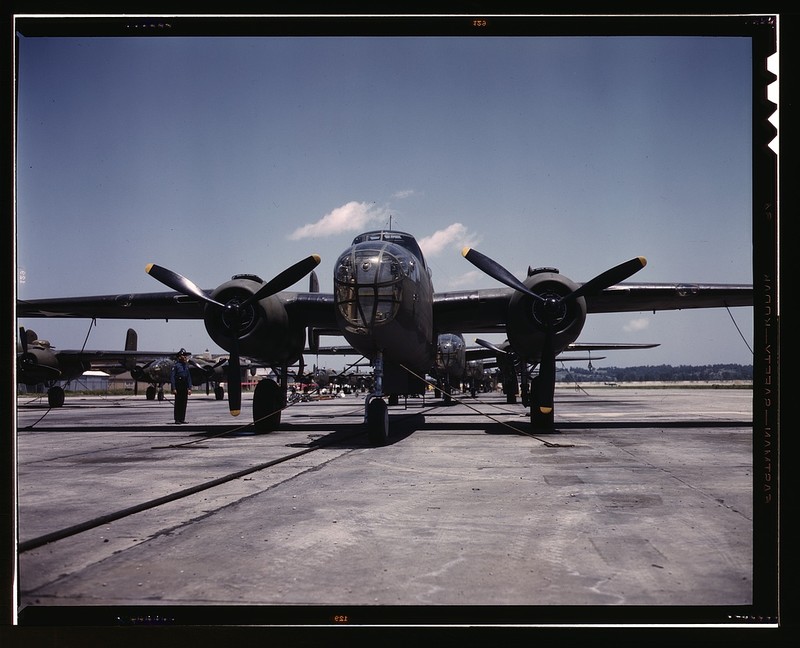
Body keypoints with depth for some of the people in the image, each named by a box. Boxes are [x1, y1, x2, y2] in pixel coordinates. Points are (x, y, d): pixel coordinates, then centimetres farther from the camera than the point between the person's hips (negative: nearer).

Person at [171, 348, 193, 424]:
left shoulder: (186, 365, 12)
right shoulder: (175, 365, -7)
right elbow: (172, 377, -10)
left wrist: (189, 388, 8)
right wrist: (173, 388, -16)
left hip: (185, 387, 6)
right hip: (178, 386, -6)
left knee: (184, 403, 6)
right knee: (178, 403, -2)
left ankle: (182, 419, 11)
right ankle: (177, 419, 2)